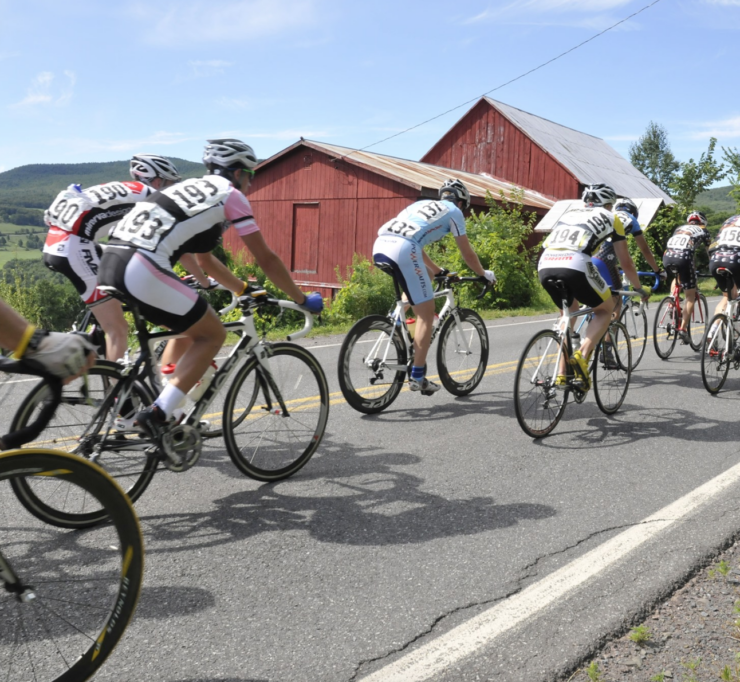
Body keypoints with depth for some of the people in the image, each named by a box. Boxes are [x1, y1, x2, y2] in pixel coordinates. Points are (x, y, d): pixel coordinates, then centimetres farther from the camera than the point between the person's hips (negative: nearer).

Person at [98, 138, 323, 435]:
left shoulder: (191, 187, 30)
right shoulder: (231, 195, 7)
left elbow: (204, 260, 38)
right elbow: (266, 259, 8)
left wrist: (244, 290, 45)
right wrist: (302, 299, 19)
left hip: (111, 261, 9)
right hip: (143, 271, -9)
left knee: (190, 329, 24)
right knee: (213, 334, 5)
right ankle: (157, 414, -5)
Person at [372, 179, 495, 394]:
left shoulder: (422, 204, 35)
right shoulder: (453, 211, 17)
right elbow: (468, 254, 21)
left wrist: (438, 271, 52)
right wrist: (485, 274, 38)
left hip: (379, 246, 7)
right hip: (402, 251, -7)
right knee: (426, 313, 2)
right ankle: (417, 377, 3)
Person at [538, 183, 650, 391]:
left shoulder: (569, 213, 34)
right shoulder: (610, 217, 23)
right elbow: (626, 263, 25)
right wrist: (639, 289, 41)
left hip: (544, 266, 5)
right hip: (575, 267, -5)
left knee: (570, 310, 30)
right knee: (606, 309, 20)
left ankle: (562, 374, 23)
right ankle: (582, 356, -4)